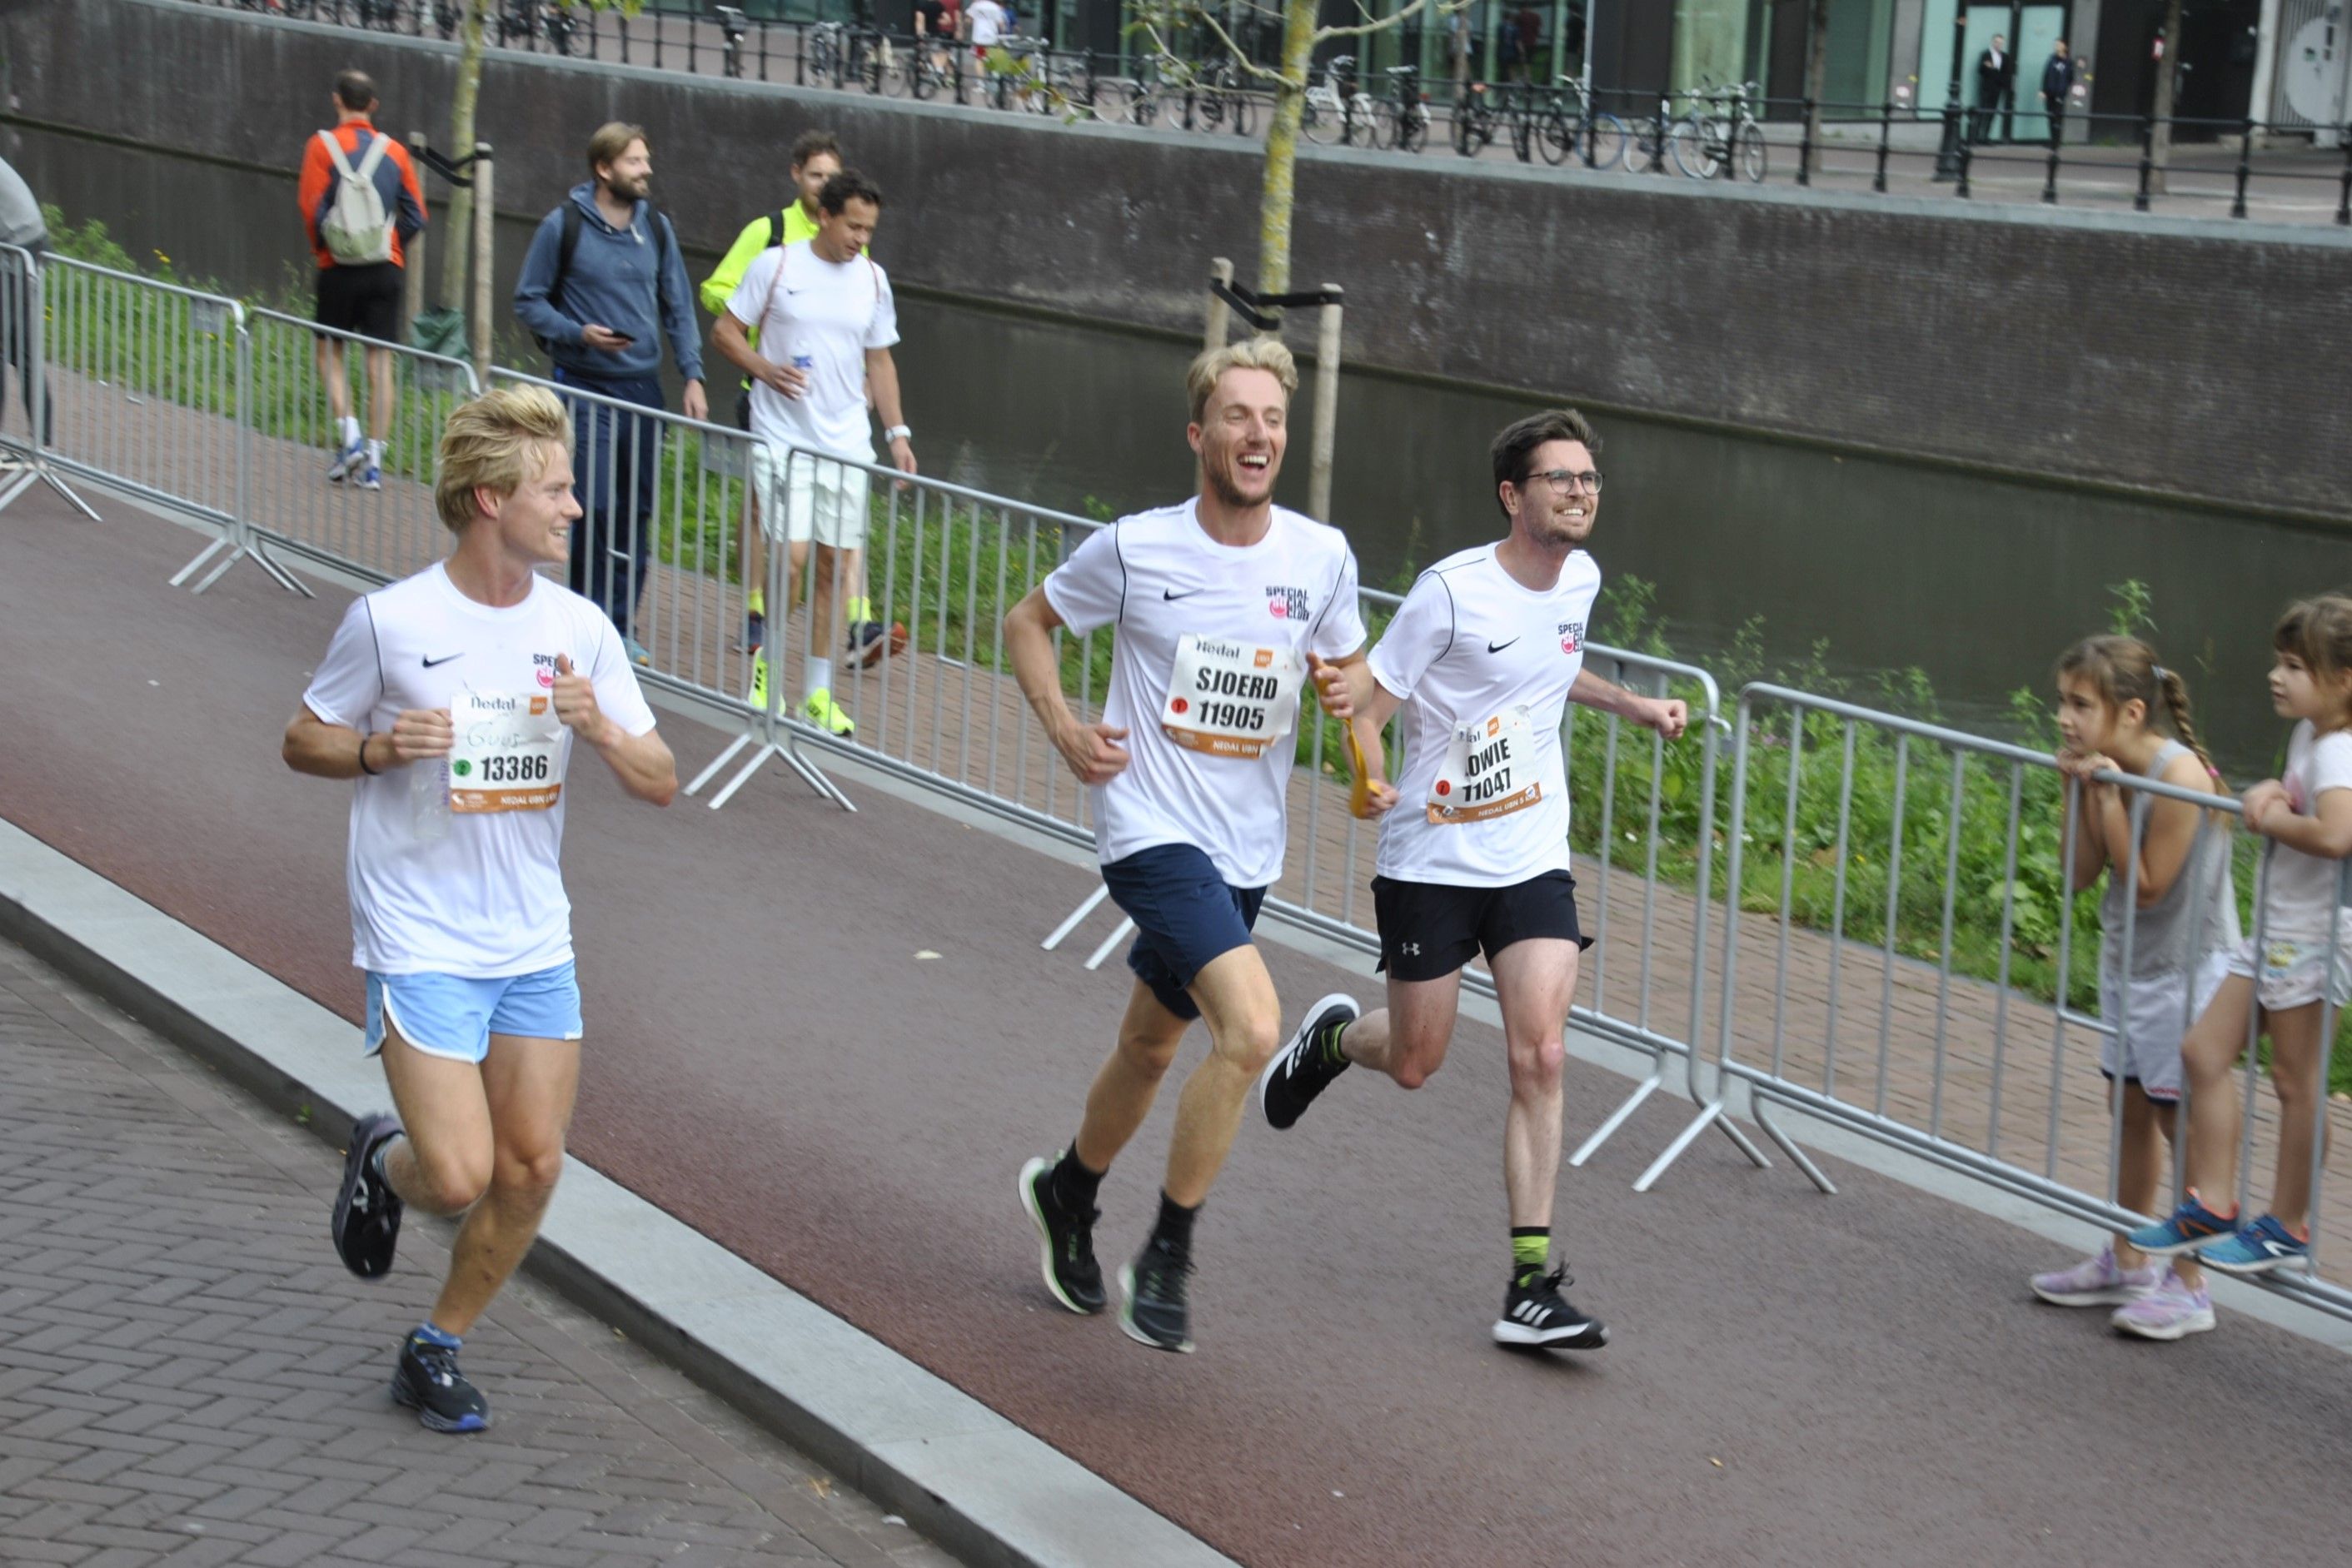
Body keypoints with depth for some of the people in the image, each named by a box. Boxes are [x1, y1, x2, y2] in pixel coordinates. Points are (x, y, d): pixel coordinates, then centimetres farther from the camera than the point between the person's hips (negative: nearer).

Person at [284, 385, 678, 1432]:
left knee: (531, 1168, 5)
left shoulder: (580, 629, 1)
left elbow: (659, 784, 4)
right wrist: (382, 748, -18)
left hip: (536, 944, 5)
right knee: (458, 1178, -11)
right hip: (421, 944, -5)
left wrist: (595, 726, -15)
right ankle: (382, 1161, 26)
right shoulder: (389, 621, -11)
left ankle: (437, 1350, 27)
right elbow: (303, 742, 2)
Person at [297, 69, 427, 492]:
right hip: (386, 269, 2)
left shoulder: (323, 146, -4)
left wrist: (321, 248, 8)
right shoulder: (394, 151, 4)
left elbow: (311, 208, -8)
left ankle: (348, 433, -3)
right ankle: (374, 460, 1)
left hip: (339, 268, -2)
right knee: (380, 361, 3)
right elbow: (416, 214, 4)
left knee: (329, 349, 14)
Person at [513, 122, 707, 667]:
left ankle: (621, 624, 15)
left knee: (638, 514, 5)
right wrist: (578, 333, -15)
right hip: (585, 387, -4)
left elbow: (678, 308, 12)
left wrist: (692, 375, 1)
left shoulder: (656, 227, 8)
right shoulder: (563, 226, -4)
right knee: (597, 508, -11)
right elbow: (529, 301, 1)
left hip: (643, 387, 4)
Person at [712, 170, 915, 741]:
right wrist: (767, 369, -15)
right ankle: (765, 659, 12)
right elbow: (725, 332, 2)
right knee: (791, 556, -13)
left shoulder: (873, 280, 9)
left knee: (835, 564, 4)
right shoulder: (776, 266, -4)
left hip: (847, 443, 4)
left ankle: (817, 691, 13)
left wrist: (897, 431, 9)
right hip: (782, 437, -4)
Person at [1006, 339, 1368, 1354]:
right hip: (1152, 832, -5)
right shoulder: (1134, 550, -10)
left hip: (1247, 850, 5)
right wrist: (1063, 730, -7)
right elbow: (1028, 622, 7)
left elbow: (1346, 669, 16)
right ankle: (1168, 1256, -8)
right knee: (1252, 1026, -24)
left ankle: (1067, 1193, 49)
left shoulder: (1322, 556, 0)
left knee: (1152, 1047, 21)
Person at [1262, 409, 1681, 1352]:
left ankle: (1532, 1285, -6)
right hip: (1431, 859, -4)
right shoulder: (1451, 592, -17)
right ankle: (1333, 1039, 45)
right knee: (1413, 1065, 7)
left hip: (1533, 861, 4)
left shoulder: (1579, 579, 4)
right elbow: (1367, 704, -13)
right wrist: (1370, 780, -32)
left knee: (1540, 1060, -10)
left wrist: (1633, 706, 16)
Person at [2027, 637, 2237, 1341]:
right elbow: (2080, 876, -1)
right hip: (2128, 960, 8)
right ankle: (2127, 1264, 30)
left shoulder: (2180, 776, -24)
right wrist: (2079, 791, -12)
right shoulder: (2107, 769, -2)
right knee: (2132, 1111, 16)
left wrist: (2108, 796, -23)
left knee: (2180, 1119, -2)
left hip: (2187, 967, -8)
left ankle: (2188, 1286, 8)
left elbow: (2148, 886, -21)